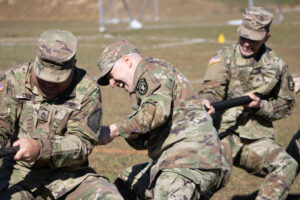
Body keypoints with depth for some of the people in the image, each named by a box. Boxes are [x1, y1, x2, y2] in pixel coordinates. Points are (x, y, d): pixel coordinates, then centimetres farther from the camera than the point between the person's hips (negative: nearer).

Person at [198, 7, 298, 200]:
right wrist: (206, 101, -34)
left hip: (257, 138, 2)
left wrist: (261, 106, -6)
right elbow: (212, 88, -8)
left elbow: (286, 104, 16)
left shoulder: (277, 65, 10)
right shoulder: (225, 57, 5)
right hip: (225, 132, -2)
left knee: (287, 165, -26)